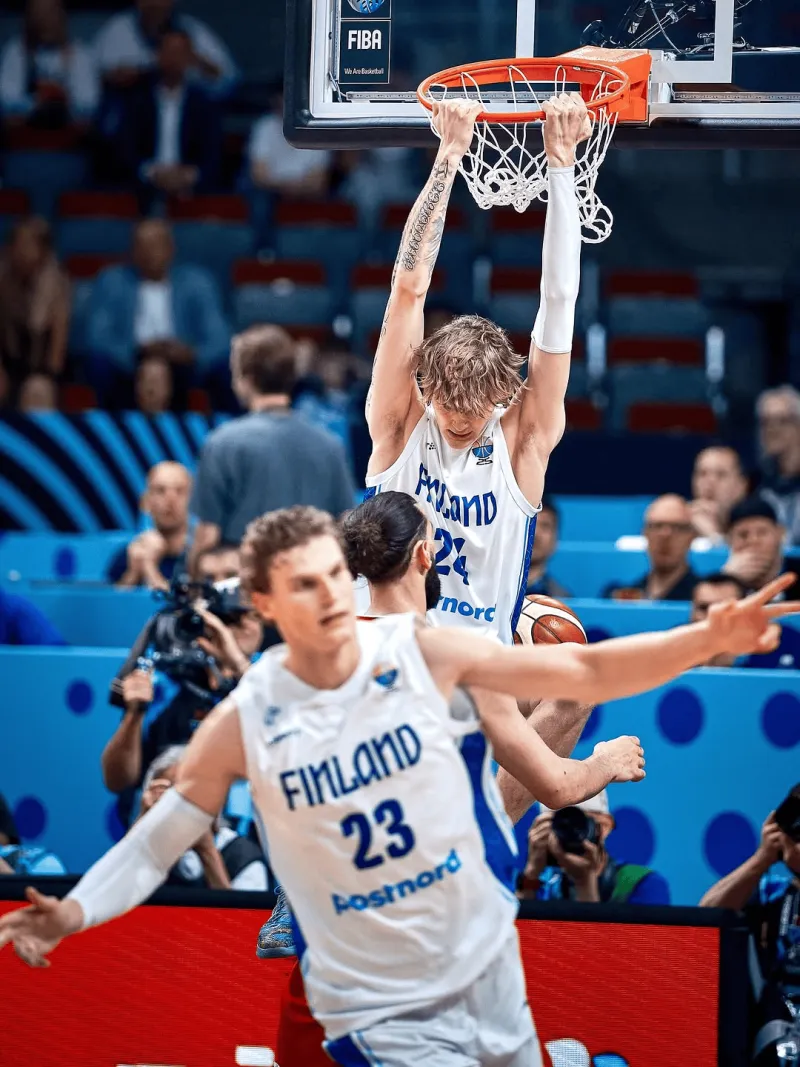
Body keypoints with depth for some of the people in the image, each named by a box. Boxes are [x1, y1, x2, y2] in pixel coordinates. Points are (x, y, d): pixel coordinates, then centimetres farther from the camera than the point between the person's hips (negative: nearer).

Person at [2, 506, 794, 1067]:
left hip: (487, 959, 4)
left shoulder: (423, 653, -10)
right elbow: (155, 844, -3)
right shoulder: (241, 724, -13)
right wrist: (73, 913, -20)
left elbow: (584, 671, -8)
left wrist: (709, 638, -20)